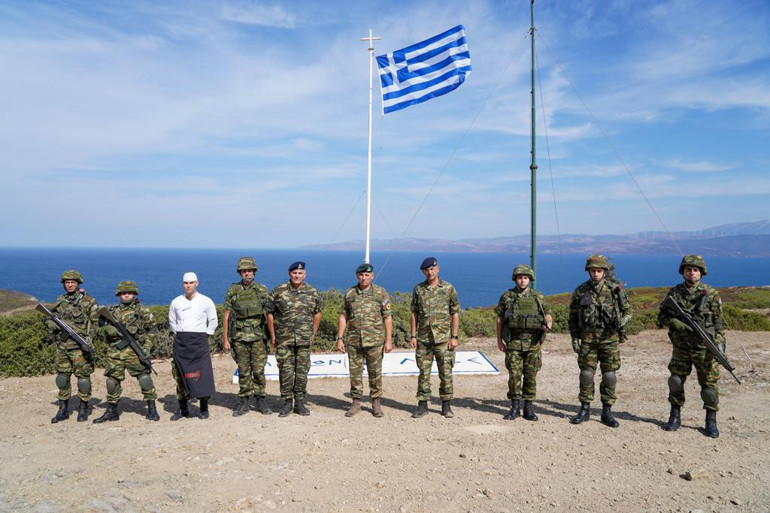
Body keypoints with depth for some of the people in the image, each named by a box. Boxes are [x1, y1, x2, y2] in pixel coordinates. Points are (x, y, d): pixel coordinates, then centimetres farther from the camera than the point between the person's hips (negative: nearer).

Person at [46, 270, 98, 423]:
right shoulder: (59, 301, 11)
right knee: (62, 378, 10)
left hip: (80, 347, -5)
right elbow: (49, 319, 21)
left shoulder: (88, 301, -3)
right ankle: (63, 410, 21)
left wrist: (89, 337, -13)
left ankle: (83, 410, 12)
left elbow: (96, 322, -2)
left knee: (83, 377, 0)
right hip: (62, 347, 5)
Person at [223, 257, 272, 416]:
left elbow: (268, 313, 6)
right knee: (243, 371, 6)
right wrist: (225, 338, 1)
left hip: (258, 337, 0)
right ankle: (244, 403, 15)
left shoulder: (262, 290, 3)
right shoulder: (232, 291, 4)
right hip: (239, 337, 1)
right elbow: (227, 315, 5)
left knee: (259, 370, 0)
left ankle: (261, 401, 13)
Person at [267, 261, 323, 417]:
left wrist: (313, 333, 8)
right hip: (283, 339, -1)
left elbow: (318, 313, 12)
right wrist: (273, 336, 2)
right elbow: (270, 313, 4)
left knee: (302, 371, 6)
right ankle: (287, 402, 13)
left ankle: (299, 402, 18)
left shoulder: (312, 292, 3)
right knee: (285, 370, 2)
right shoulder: (278, 291, -1)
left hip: (304, 339, 1)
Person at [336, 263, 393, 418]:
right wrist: (339, 338, 2)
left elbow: (387, 318, -1)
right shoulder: (350, 293, 6)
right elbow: (343, 317, 8)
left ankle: (376, 402, 17)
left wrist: (389, 340, -6)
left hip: (374, 341, -2)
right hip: (354, 341, 2)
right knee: (355, 372, 8)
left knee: (375, 372, 5)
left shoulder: (381, 293, -1)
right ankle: (356, 402, 20)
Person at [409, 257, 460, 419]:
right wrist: (413, 335, 2)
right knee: (424, 372, 6)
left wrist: (454, 337, -7)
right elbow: (414, 313, 8)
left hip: (443, 338, -2)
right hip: (423, 339, 2)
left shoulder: (449, 288, -2)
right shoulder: (418, 289, 5)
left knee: (445, 372, 4)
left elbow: (455, 314, -1)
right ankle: (422, 405, 14)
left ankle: (446, 405, 15)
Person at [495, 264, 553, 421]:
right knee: (514, 375, 1)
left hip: (533, 343, 1)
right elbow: (500, 319, 6)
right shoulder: (507, 296, 2)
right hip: (513, 343, -1)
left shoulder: (538, 297, 4)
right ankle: (515, 408, 12)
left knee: (531, 376, 5)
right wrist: (499, 341, 2)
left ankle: (528, 408, 16)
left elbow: (548, 316, 11)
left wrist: (548, 324, -13)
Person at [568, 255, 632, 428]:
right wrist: (574, 338, 3)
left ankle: (607, 412, 15)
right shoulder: (580, 291, 2)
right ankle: (585, 410, 16)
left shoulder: (615, 289, -1)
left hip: (610, 338, -1)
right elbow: (573, 316, 9)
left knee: (609, 375, 2)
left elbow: (628, 310, 6)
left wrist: (622, 321, -15)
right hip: (588, 338, 1)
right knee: (586, 374, 3)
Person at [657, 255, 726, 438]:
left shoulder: (711, 294, -1)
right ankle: (675, 417, 19)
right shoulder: (674, 292, 3)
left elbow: (718, 322, 1)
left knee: (709, 383, 3)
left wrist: (719, 342, -8)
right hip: (681, 347, 2)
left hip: (704, 348, -2)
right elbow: (661, 316, 2)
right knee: (675, 381, 5)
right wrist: (680, 324, -14)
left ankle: (711, 421, 16)